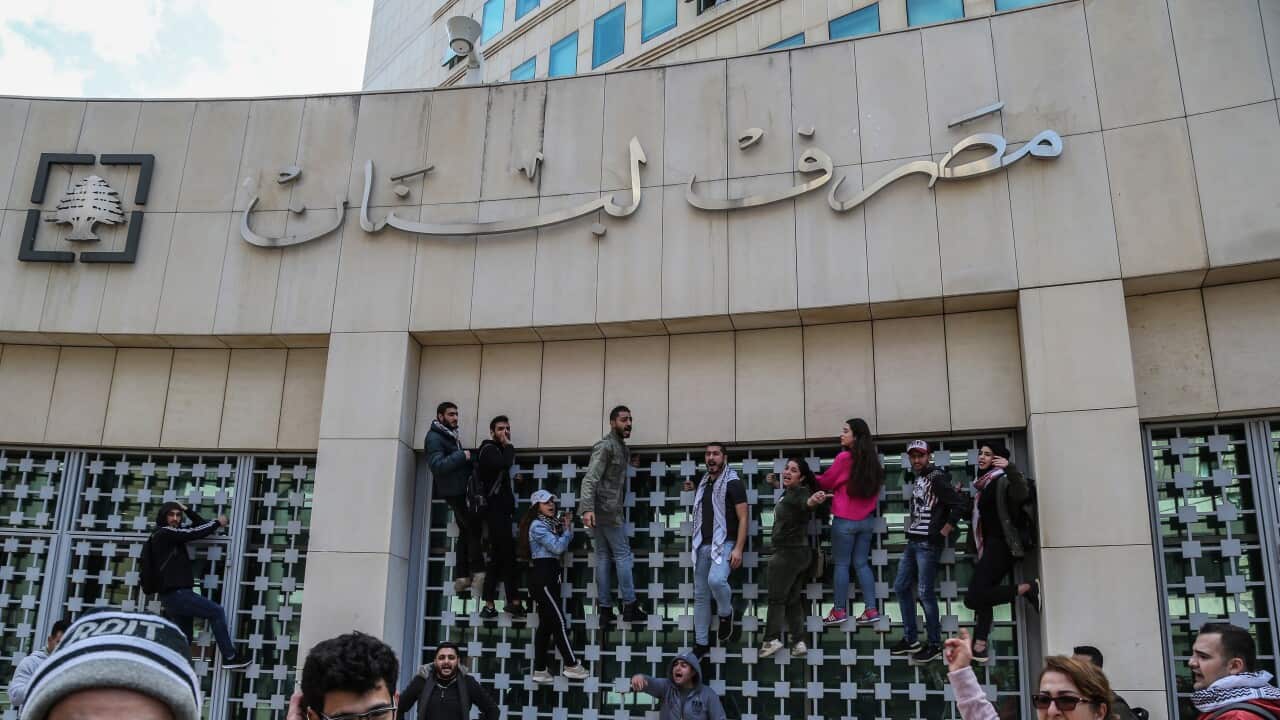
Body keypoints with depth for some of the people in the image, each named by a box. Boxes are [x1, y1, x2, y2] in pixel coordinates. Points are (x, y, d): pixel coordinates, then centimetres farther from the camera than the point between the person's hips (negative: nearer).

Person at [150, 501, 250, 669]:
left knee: (184, 637, 11)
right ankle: (229, 657, -3)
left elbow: (200, 527, 21)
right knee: (217, 612, -7)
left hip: (174, 595, 10)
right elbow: (195, 533, -13)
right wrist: (217, 523, 0)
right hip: (176, 593, -10)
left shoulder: (174, 535, 18)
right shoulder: (164, 533, -9)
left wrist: (187, 510, 17)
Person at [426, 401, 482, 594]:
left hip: (460, 490, 10)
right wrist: (462, 456, -22)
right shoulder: (434, 437, -12)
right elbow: (437, 465, -24)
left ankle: (462, 577, 13)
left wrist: (468, 461, 6)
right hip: (454, 491, -10)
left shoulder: (450, 435, 18)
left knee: (466, 531, 10)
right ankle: (478, 572, -2)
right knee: (474, 529, -8)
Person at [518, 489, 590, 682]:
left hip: (550, 576, 9)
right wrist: (567, 528, -2)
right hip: (542, 575, -9)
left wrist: (567, 525, 6)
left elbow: (565, 545, 17)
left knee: (546, 623, 9)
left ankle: (540, 671, 12)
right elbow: (558, 547, -17)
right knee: (559, 622, -6)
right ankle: (571, 666, -1)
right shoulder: (538, 526, -10)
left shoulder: (551, 523, 17)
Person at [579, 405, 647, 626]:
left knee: (604, 557, 7)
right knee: (623, 555, -3)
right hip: (607, 509, -9)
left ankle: (605, 610, 10)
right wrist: (587, 508, -33)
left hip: (601, 510, 9)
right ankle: (630, 606, 2)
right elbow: (590, 478, -23)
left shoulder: (621, 447, 17)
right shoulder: (606, 446, -13)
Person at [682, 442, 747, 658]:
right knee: (700, 595, 7)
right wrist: (693, 494, 14)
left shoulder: (733, 483, -5)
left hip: (724, 543, -7)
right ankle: (701, 644, 16)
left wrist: (738, 549, -18)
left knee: (716, 580, -32)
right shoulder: (703, 483, 15)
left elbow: (743, 518, -11)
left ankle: (726, 614, -1)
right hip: (702, 545, 7)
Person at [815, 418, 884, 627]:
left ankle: (839, 611, 6)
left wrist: (812, 478, 16)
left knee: (841, 564, 2)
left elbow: (826, 482, -1)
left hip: (845, 520, -6)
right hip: (866, 519, 6)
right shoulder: (871, 459, 6)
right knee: (862, 563, 11)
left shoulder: (844, 457, -12)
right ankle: (871, 610, 8)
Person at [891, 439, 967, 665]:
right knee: (901, 587, 11)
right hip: (913, 541, 9)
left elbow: (960, 504, -19)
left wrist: (943, 531, -13)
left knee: (925, 592, -5)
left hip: (928, 543, -9)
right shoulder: (916, 478, 13)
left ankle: (935, 644, 8)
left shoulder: (936, 478, -12)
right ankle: (911, 639, 20)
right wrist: (912, 528, 9)